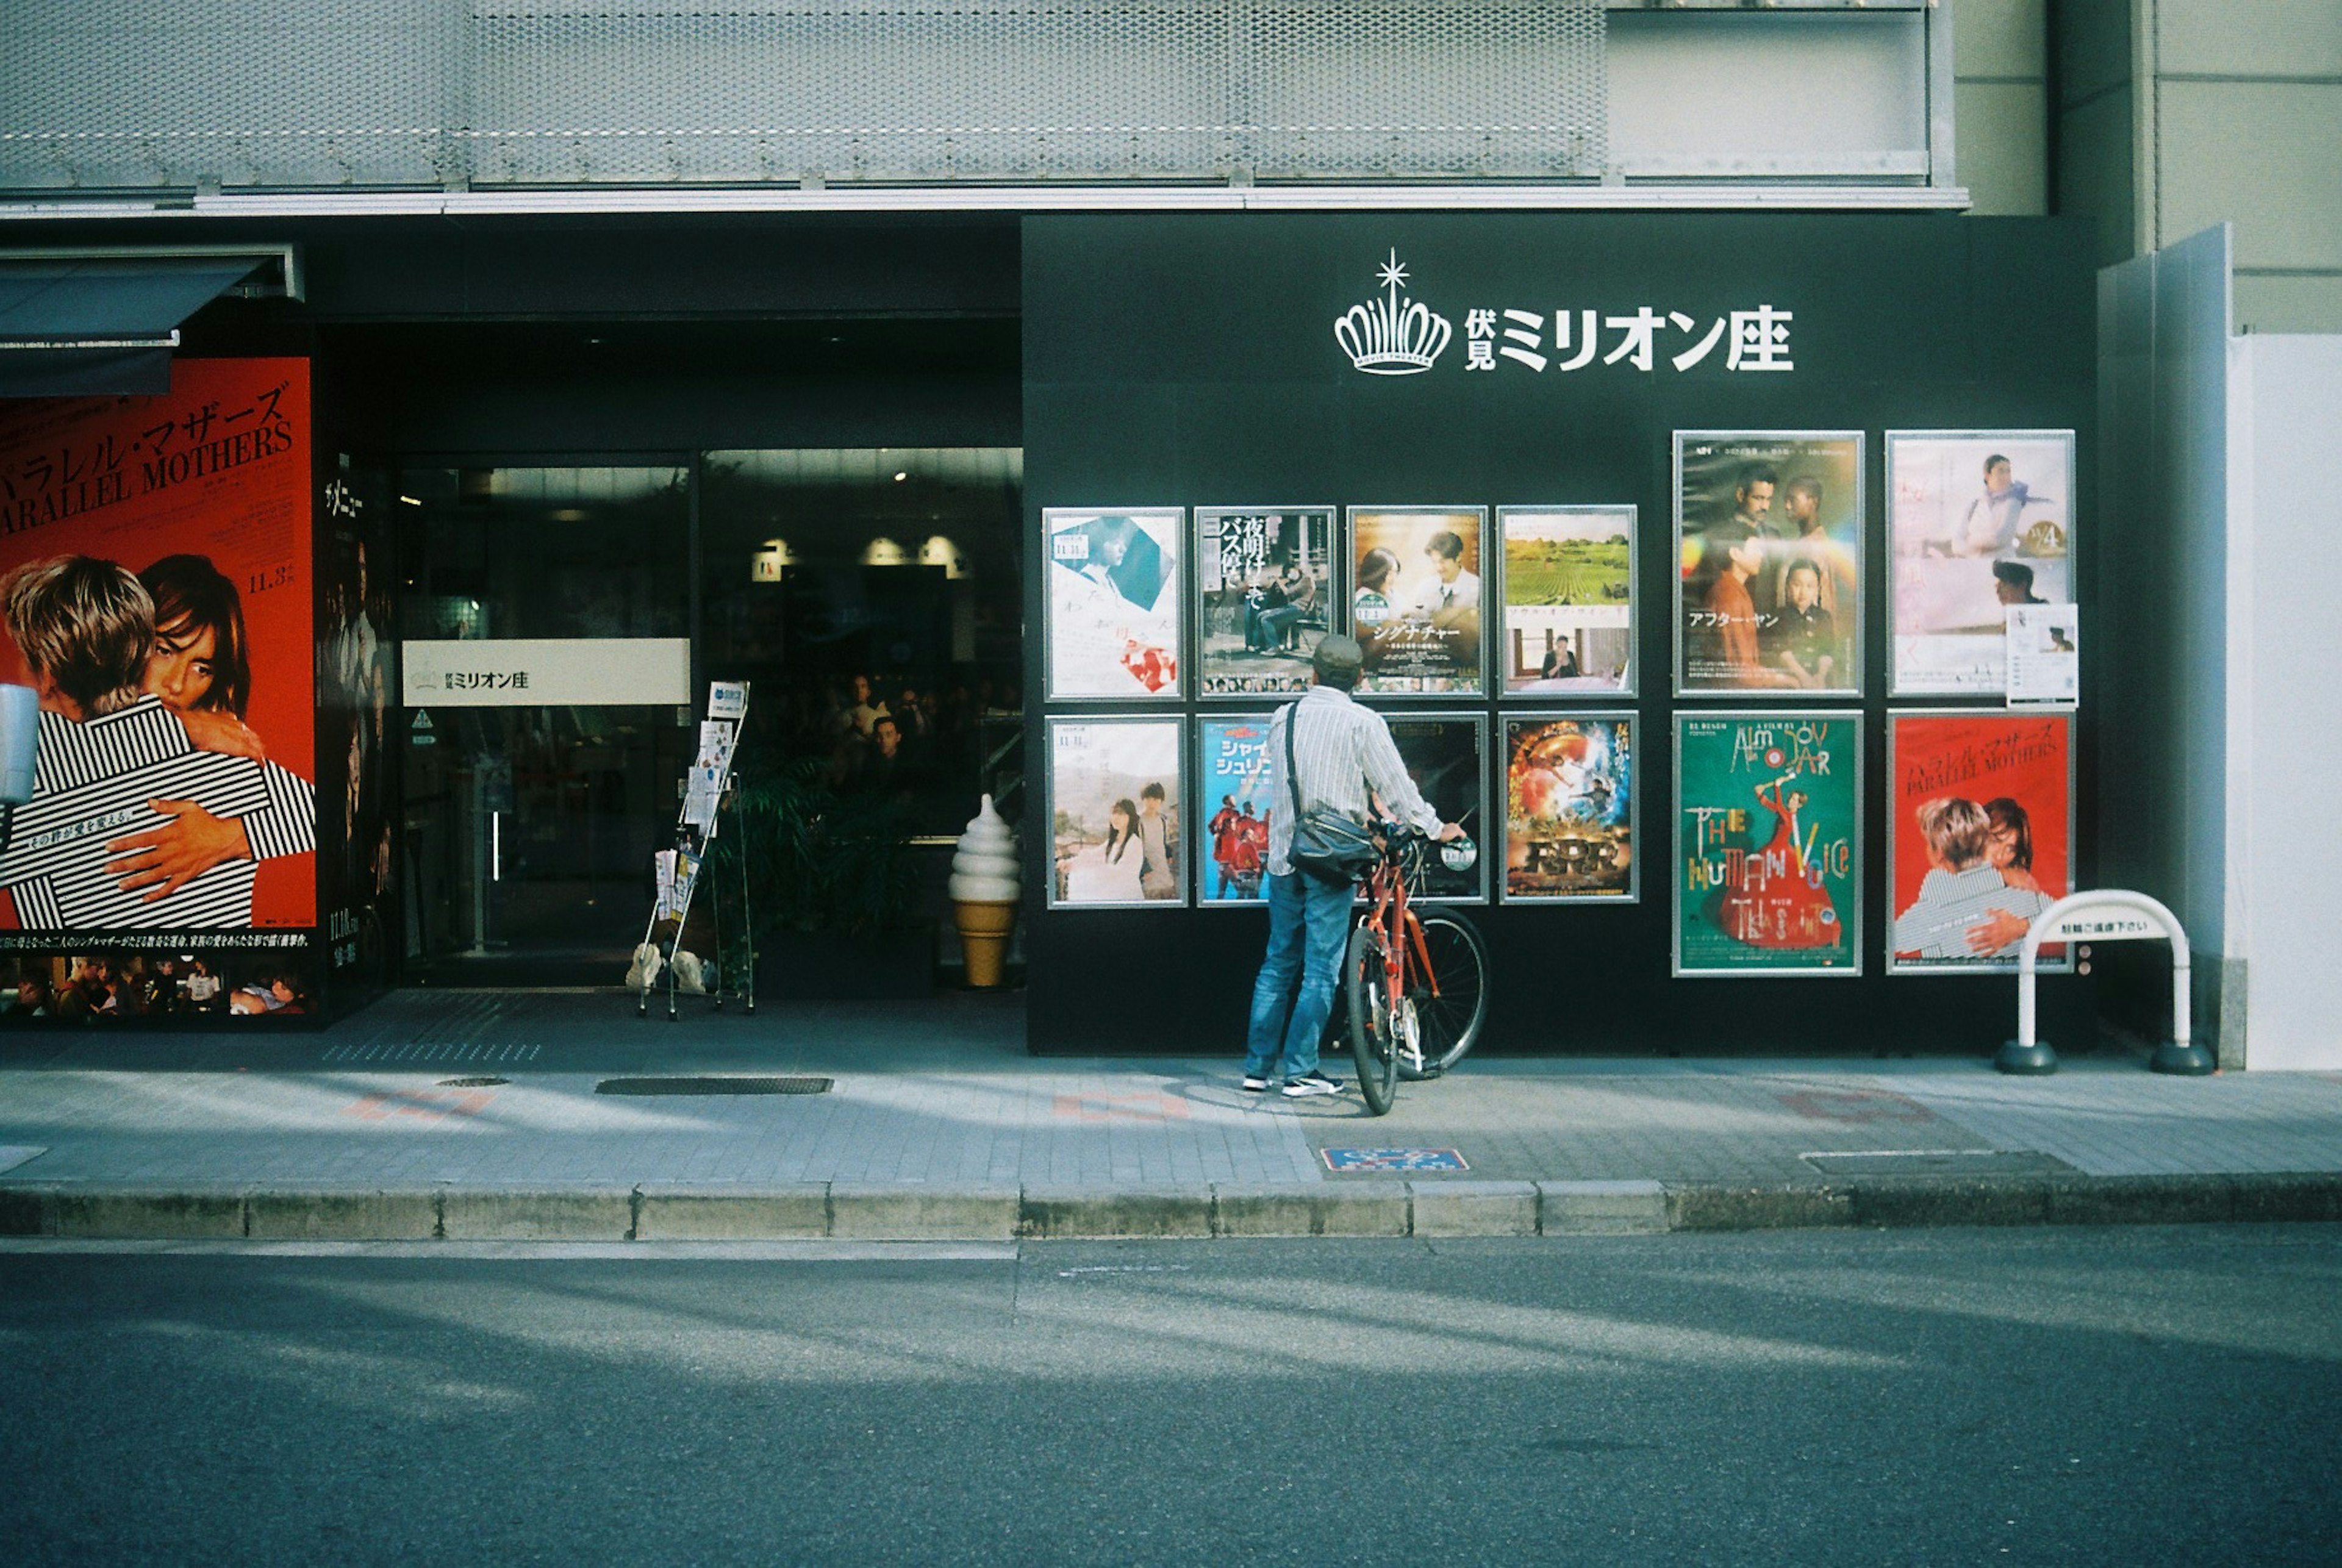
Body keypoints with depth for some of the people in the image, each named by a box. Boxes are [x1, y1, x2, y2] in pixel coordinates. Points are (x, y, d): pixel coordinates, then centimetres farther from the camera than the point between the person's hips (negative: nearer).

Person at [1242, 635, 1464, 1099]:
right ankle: (1299, 1072, 0)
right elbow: (1396, 787, -5)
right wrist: (1436, 829, 11)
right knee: (1321, 970, 1)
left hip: (1283, 855, 5)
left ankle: (1257, 1067, 15)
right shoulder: (1363, 722, -7)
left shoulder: (1283, 718, 8)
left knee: (1278, 963, 13)